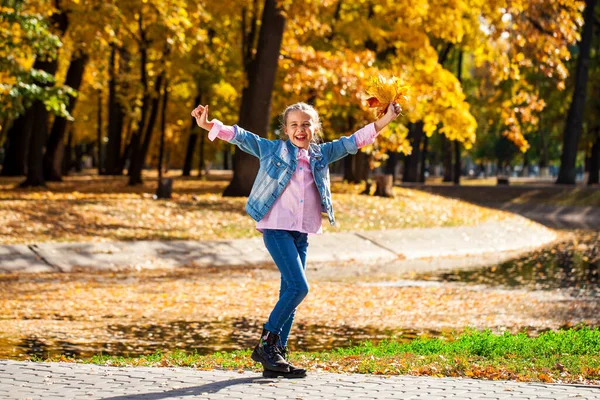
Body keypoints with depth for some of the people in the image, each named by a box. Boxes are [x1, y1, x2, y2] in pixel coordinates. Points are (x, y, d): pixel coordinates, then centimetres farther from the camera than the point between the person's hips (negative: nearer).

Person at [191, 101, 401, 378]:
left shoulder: (321, 155, 15)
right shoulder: (272, 150, 5)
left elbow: (353, 141, 16)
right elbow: (241, 137, 0)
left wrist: (385, 120, 9)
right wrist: (210, 126, -14)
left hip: (302, 233, 6)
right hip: (276, 228, -6)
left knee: (290, 293, 5)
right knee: (298, 286, -18)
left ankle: (275, 356, 8)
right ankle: (267, 343, -7)